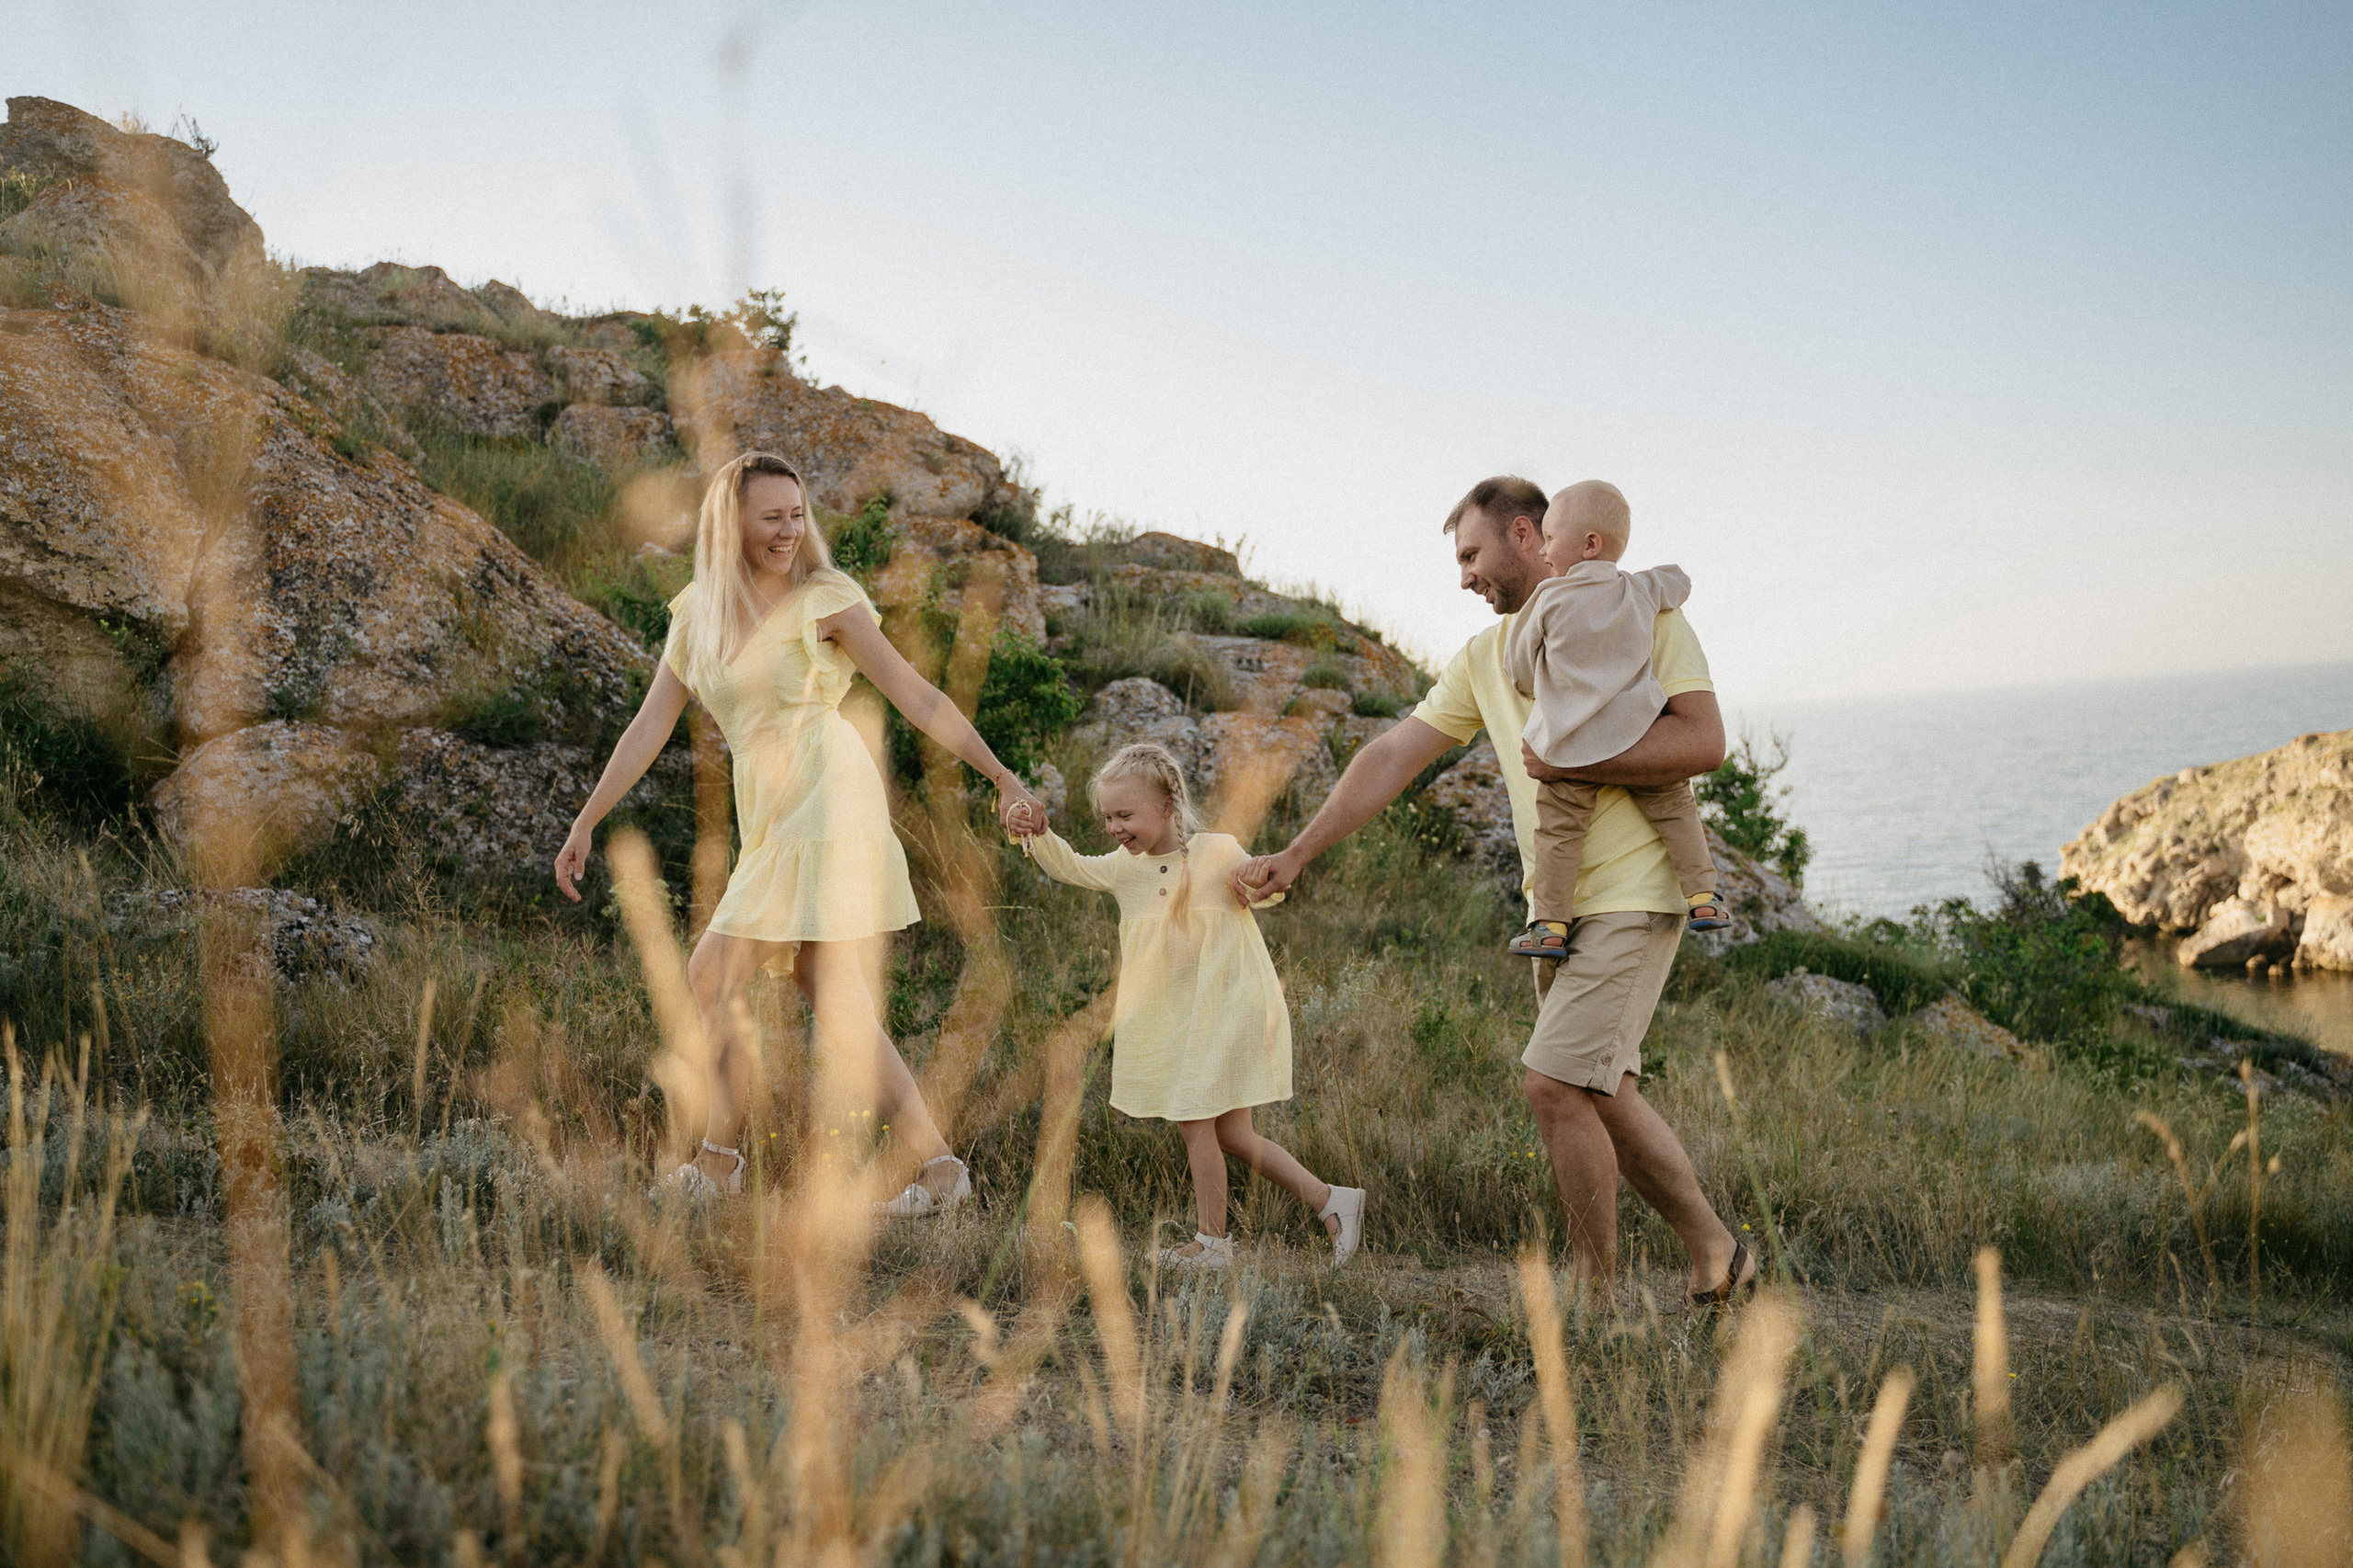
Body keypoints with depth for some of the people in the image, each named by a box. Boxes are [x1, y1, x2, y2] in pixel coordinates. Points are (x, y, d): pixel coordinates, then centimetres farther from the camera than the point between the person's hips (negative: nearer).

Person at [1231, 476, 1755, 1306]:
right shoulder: (1484, 657, 13)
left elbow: (1704, 740, -16)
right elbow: (1392, 755, 10)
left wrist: (1568, 762, -19)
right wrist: (1294, 855, 6)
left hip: (1635, 896, -7)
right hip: (1557, 908, 7)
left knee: (1552, 1081, -14)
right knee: (1604, 1097, 11)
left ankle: (1595, 1294, 0)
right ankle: (1717, 1257, 27)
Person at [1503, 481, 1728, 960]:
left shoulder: (1550, 599, -3)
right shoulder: (1641, 592, 6)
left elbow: (1520, 664, 9)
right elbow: (1679, 582, 28)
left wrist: (1533, 690, 29)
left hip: (1571, 744, -3)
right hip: (1637, 732, 3)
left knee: (1559, 830, 4)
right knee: (1674, 808, 16)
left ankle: (1550, 925, 4)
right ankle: (1703, 896, 11)